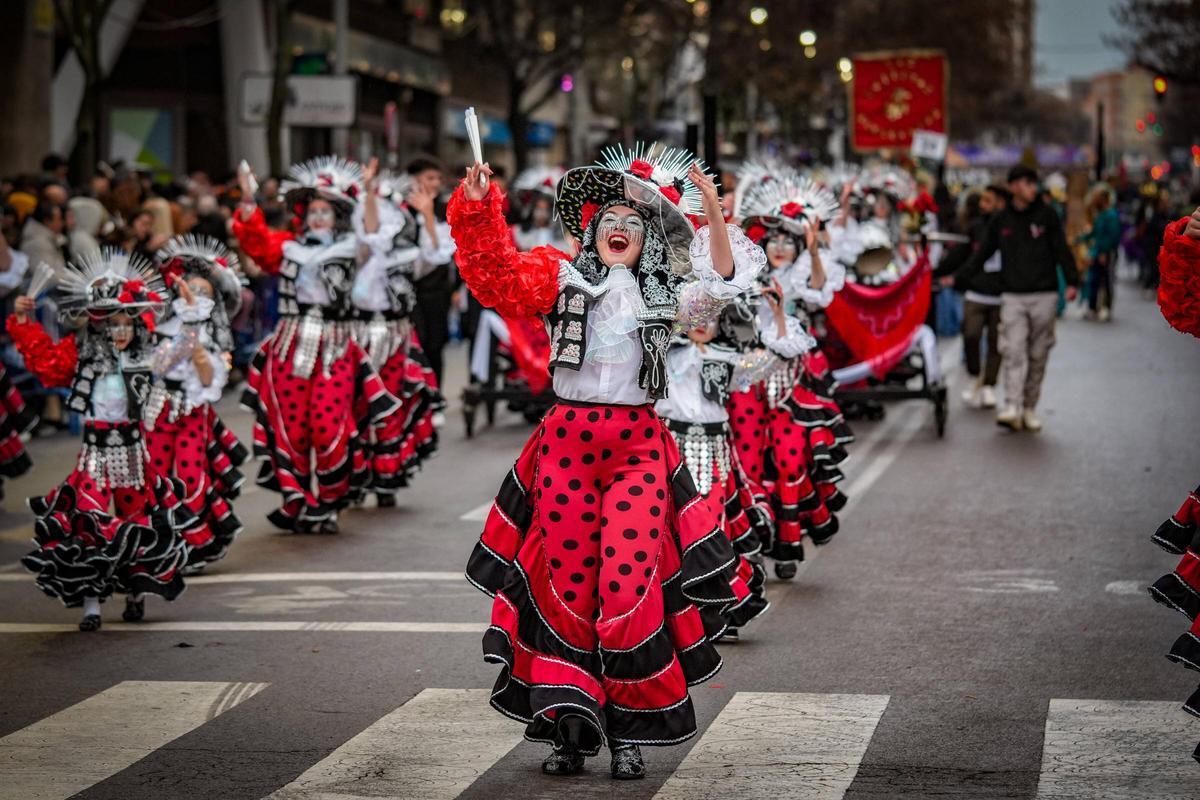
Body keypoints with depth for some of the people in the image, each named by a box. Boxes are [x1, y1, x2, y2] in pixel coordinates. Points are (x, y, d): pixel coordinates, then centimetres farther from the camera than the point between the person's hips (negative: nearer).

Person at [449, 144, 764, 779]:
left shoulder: (664, 300, 9)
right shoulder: (562, 282, 8)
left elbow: (722, 282, -7)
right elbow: (497, 273, -6)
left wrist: (712, 212, -19)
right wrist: (478, 208, -19)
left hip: (637, 446, 0)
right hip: (566, 439, 1)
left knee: (629, 582, -10)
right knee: (565, 582, 1)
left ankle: (630, 733, 1)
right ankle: (569, 727, 9)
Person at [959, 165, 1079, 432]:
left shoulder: (1047, 215, 3)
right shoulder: (1001, 220, 7)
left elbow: (1062, 250, 2)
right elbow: (983, 253, 14)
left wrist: (1072, 281, -9)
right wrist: (960, 278, 8)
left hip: (1043, 295, 0)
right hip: (1013, 296, 0)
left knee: (1038, 355, 4)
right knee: (1013, 351, -12)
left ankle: (1030, 409, 12)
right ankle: (1012, 407, -19)